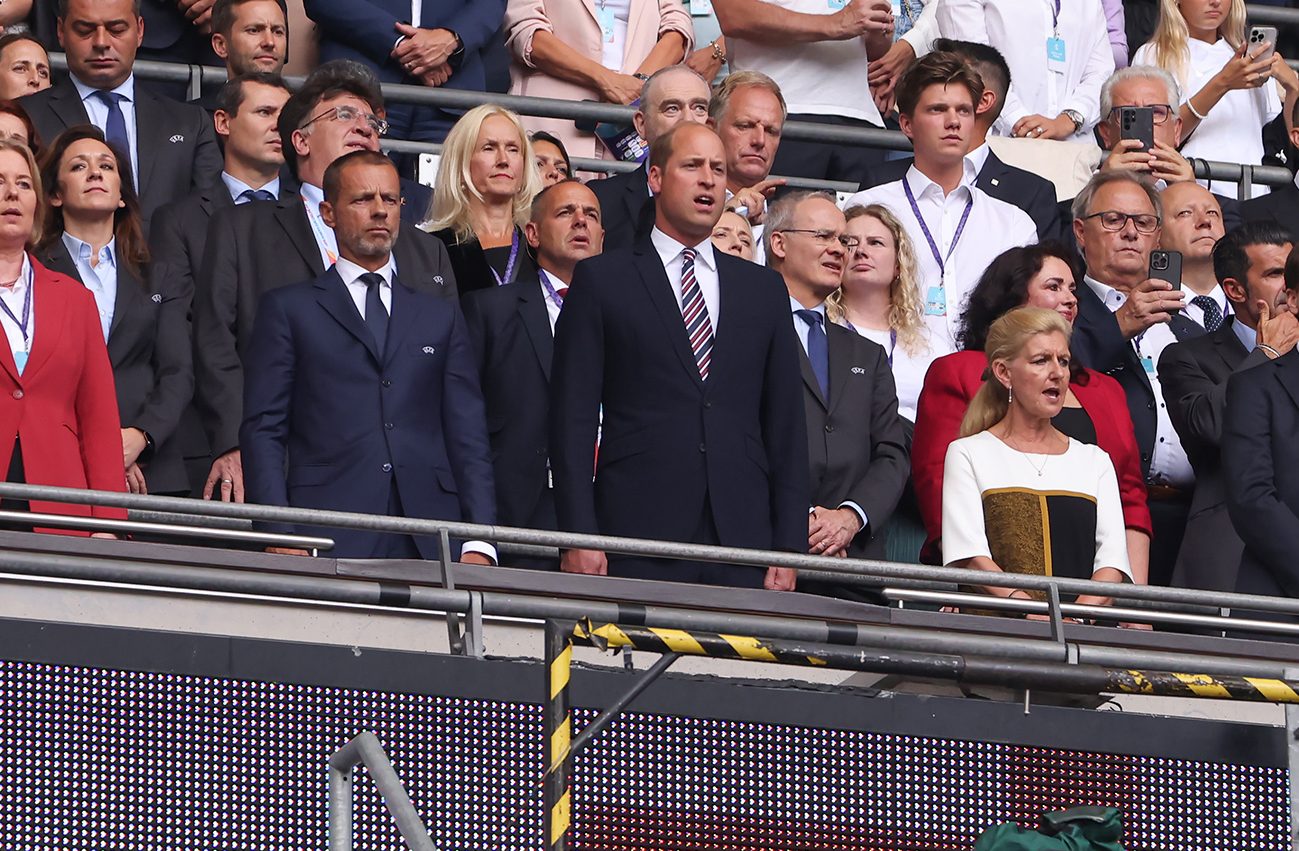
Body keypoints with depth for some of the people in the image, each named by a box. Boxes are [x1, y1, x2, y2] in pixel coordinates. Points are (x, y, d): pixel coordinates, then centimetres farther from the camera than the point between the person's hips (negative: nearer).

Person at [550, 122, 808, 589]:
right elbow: (573, 416, 2)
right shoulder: (601, 280, 8)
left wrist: (789, 547, 5)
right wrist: (578, 537, -8)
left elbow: (785, 423, 15)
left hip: (743, 541, 3)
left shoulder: (764, 288, 18)